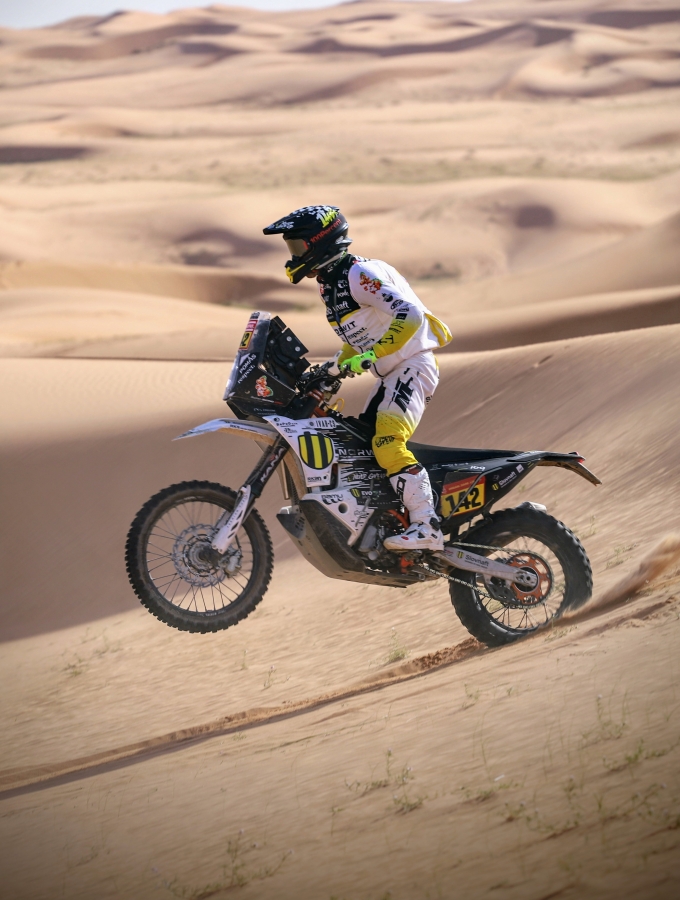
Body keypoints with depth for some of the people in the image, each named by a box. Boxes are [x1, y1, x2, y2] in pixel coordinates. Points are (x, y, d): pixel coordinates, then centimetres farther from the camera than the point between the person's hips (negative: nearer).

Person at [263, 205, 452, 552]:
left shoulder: (360, 274, -17)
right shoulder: (330, 284, 15)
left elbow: (410, 315, -27)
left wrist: (371, 355, -33)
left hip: (412, 365, -11)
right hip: (389, 373, 11)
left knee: (388, 443, -26)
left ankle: (427, 527, -29)